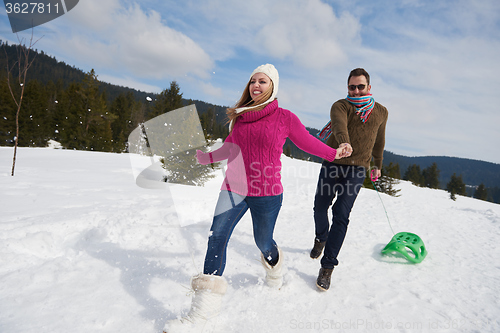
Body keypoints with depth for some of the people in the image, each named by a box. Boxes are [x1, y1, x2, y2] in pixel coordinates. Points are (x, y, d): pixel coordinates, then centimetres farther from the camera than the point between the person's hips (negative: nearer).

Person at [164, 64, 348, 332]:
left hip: (266, 193, -3)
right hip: (234, 189, 3)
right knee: (216, 237, -6)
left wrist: (333, 153, 0)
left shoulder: (285, 117, -4)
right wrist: (206, 157, 21)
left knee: (263, 242, 11)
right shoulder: (242, 115, 6)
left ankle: (274, 267, 49)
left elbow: (307, 141, 6)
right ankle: (205, 305, 2)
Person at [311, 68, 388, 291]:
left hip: (357, 169, 0)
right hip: (332, 163, 0)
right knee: (320, 207, 12)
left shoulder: (381, 112, 8)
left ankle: (327, 266, -2)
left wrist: (378, 165, 31)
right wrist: (343, 142, -51)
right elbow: (339, 124, -29)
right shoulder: (340, 106, -5)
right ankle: (321, 239, 44)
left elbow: (379, 141, 23)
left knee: (341, 215, -10)